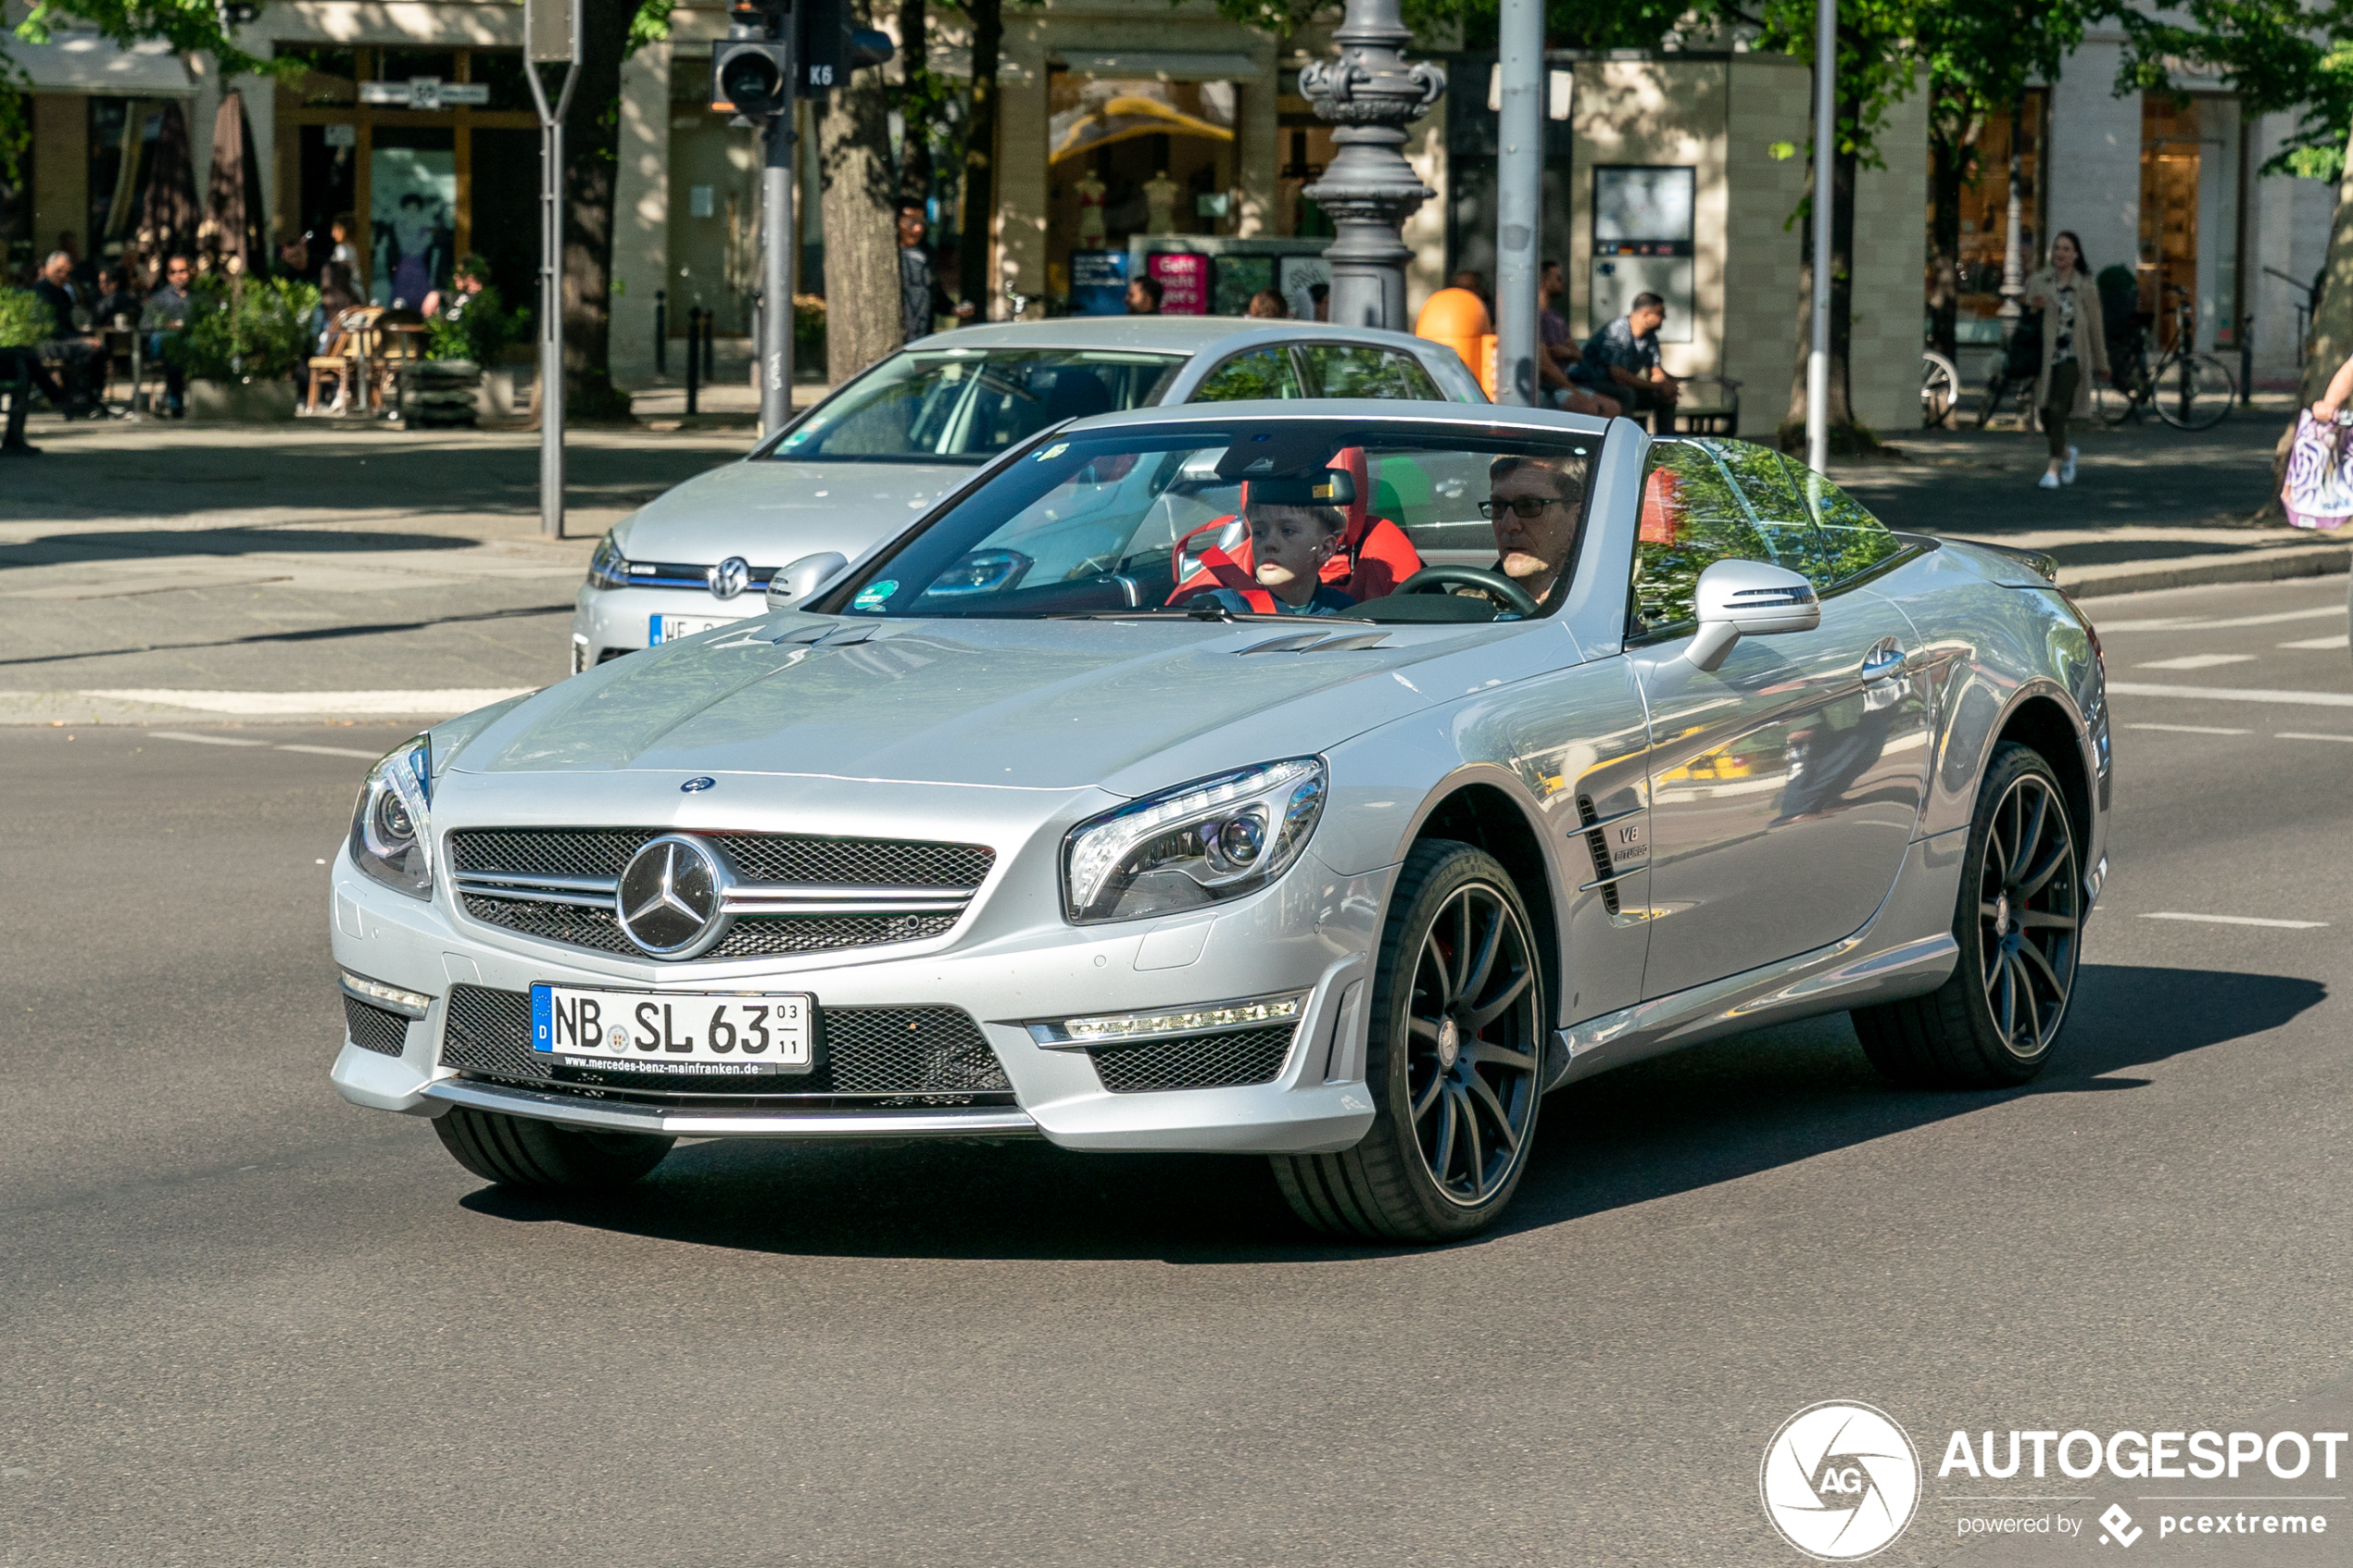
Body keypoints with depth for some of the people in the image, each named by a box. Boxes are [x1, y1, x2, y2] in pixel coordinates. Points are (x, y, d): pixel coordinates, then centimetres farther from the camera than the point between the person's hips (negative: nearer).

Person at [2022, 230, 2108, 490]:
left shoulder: (2085, 288, 3)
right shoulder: (2037, 282, 8)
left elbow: (2095, 327, 10)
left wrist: (2101, 363, 17)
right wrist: (2033, 309, -12)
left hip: (2071, 358, -3)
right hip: (2044, 358, 3)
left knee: (2058, 410, -20)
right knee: (2047, 419, 8)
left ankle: (2053, 471, -22)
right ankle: (2067, 452, 40)